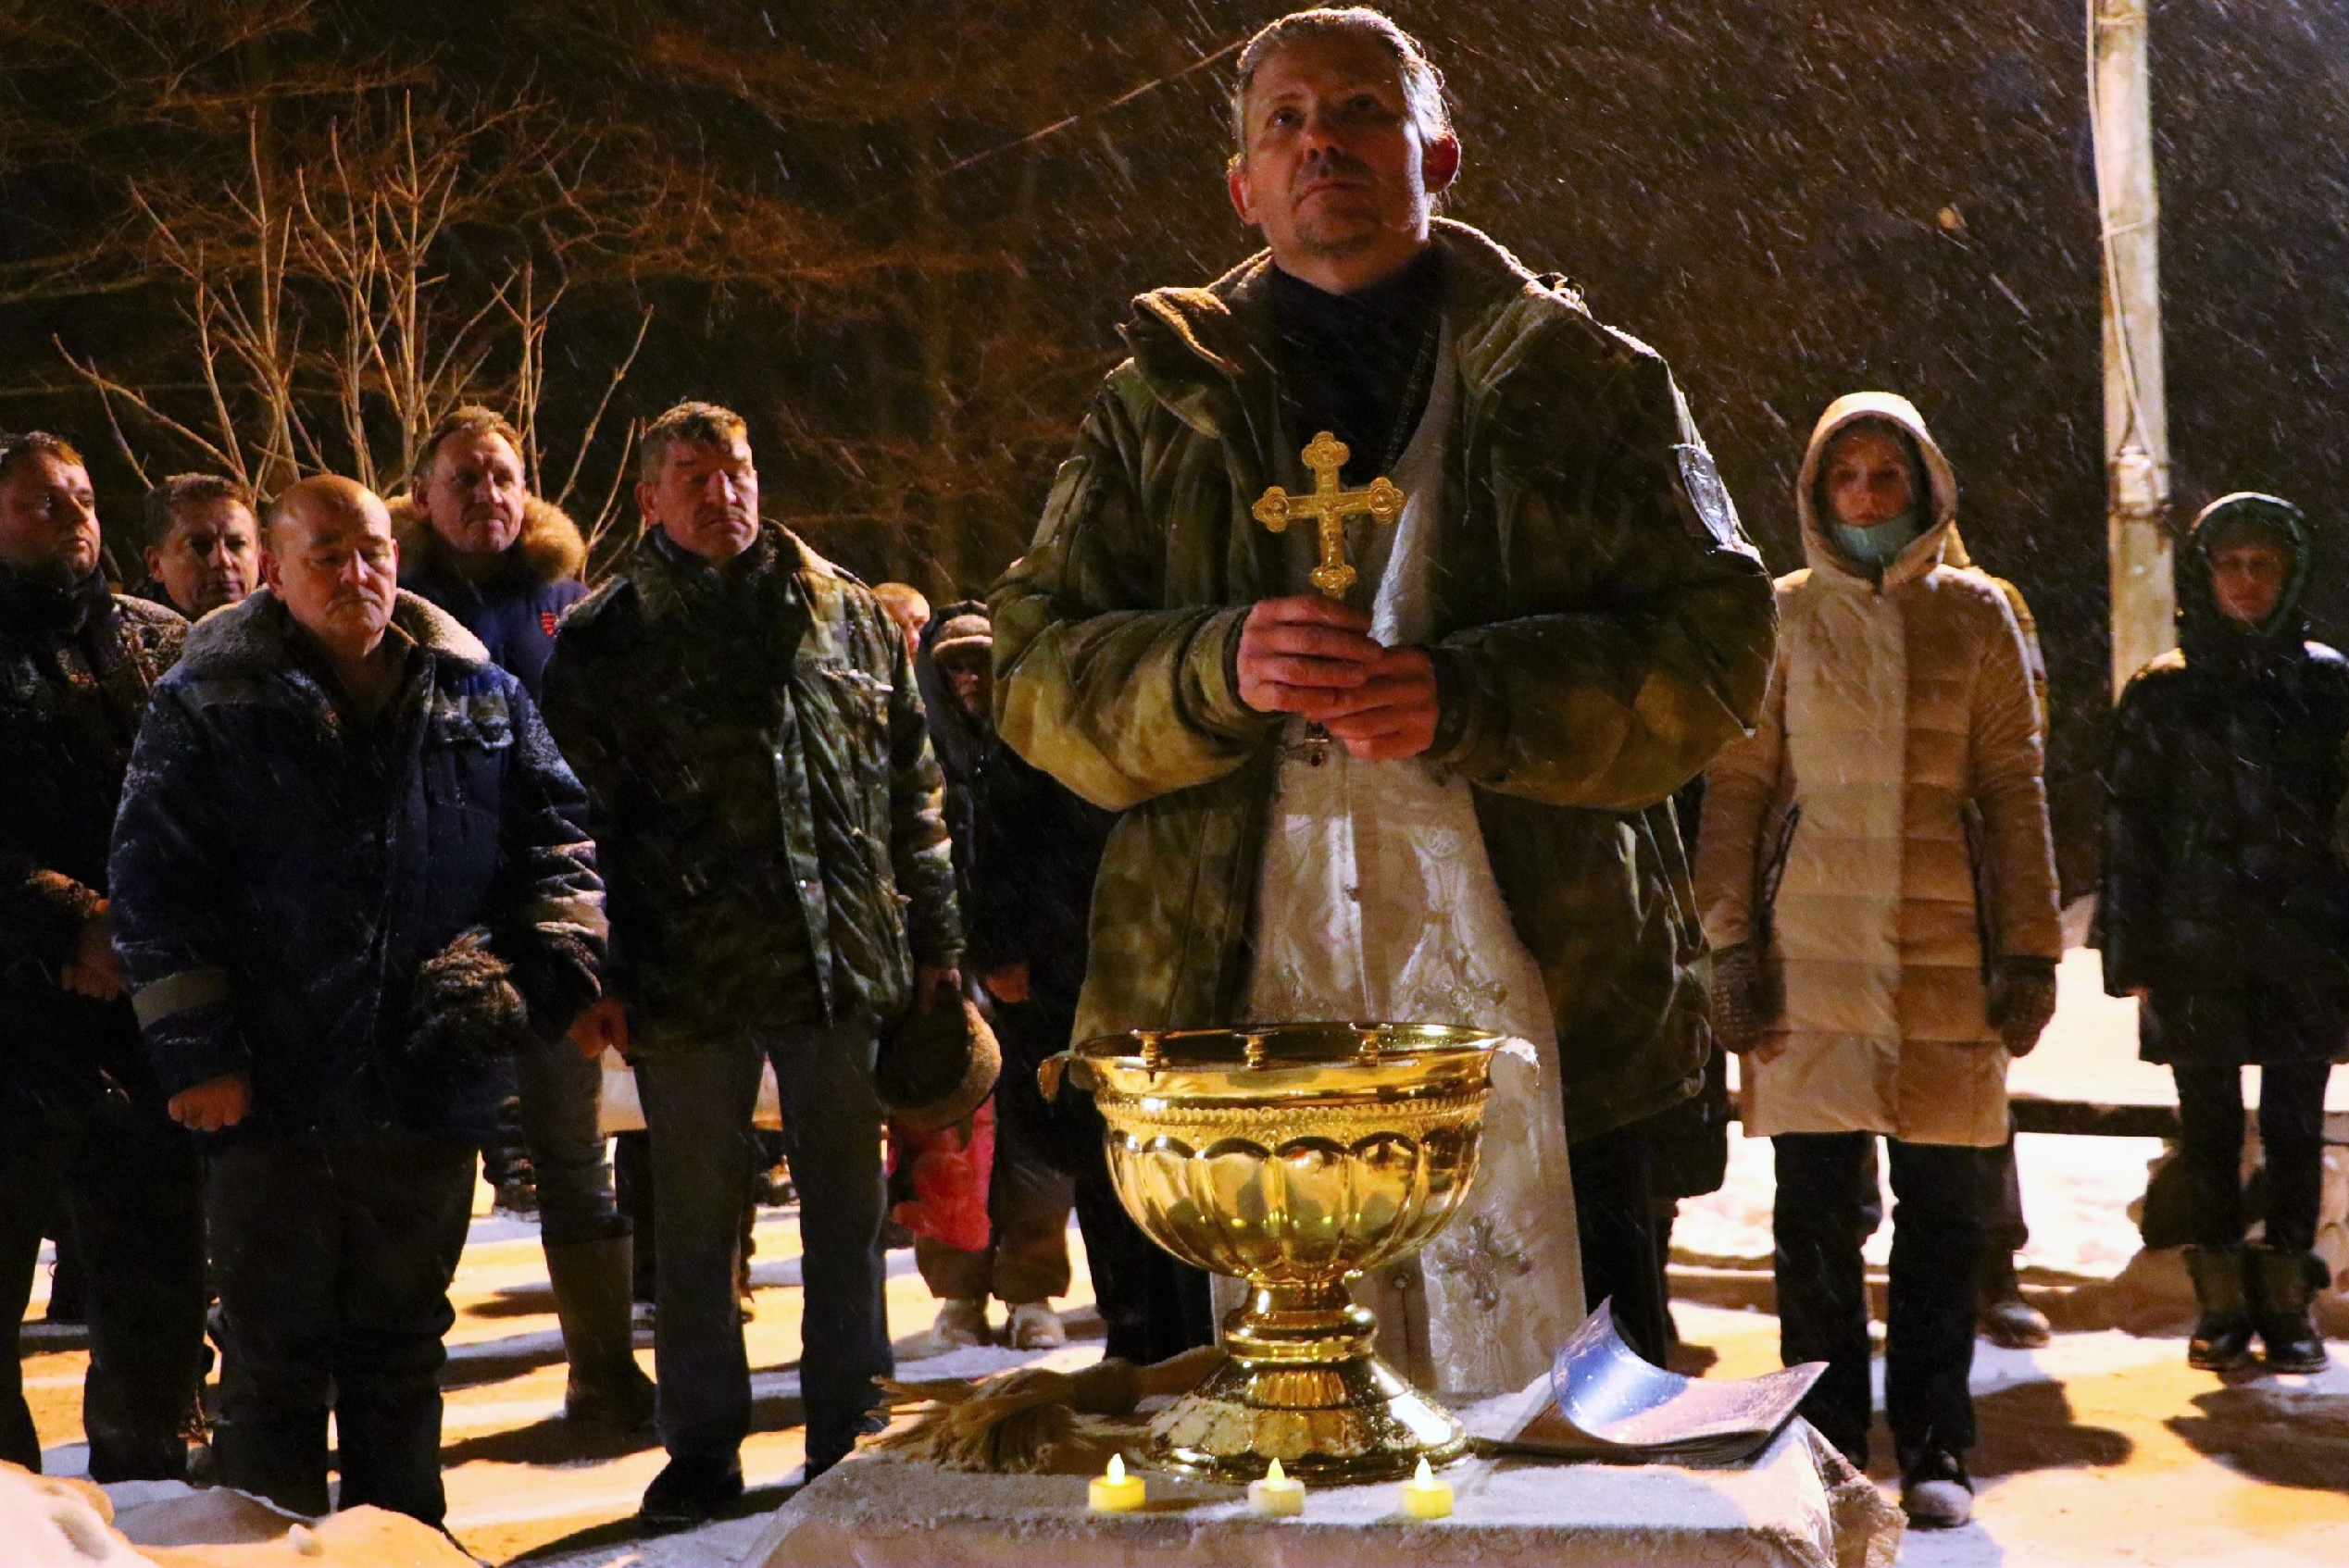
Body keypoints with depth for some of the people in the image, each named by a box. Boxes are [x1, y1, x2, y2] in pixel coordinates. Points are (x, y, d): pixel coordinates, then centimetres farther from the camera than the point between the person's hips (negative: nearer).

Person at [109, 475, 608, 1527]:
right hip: (273, 1088, -3)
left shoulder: (479, 698, 7)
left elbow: (555, 842, 13)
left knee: (401, 1342, 16)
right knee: (276, 1352, 8)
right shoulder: (206, 707, -1)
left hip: (431, 1079, 3)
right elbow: (155, 888, -3)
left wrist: (556, 966, -3)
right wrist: (193, 1049, -9)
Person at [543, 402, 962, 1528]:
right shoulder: (602, 640, 2)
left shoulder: (845, 614, 10)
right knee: (694, 1221, 8)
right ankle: (702, 1447, 21)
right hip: (687, 974, -2)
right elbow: (579, 821, 0)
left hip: (842, 959, 2)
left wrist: (935, 938, 9)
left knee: (847, 1209, 9)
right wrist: (599, 975, -8)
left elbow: (911, 787, 13)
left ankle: (851, 1431, 22)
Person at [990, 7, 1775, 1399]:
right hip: (1236, 992, 1)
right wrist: (1218, 669, -12)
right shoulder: (1162, 405, 17)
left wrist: (1463, 698, -14)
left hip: (1531, 984, -1)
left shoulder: (1589, 381, 12)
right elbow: (1037, 673, 9)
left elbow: (1714, 645, 2)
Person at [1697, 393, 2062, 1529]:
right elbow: (1737, 787, 3)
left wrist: (2030, 952, 0)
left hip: (1946, 947, 1)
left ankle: (1931, 1453, 15)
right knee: (1815, 1207, 2)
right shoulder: (1783, 617, 5)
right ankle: (1829, 1449, 13)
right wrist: (1733, 944, -4)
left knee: (1941, 1209, 4)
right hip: (1811, 948, -1)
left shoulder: (1974, 614, 7)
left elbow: (2015, 793, 6)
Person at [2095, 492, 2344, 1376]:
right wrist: (2130, 953, -2)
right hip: (2196, 942, 0)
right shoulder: (2161, 692, 5)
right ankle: (2223, 1303, 13)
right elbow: (2130, 827, 4)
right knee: (2209, 1125, 4)